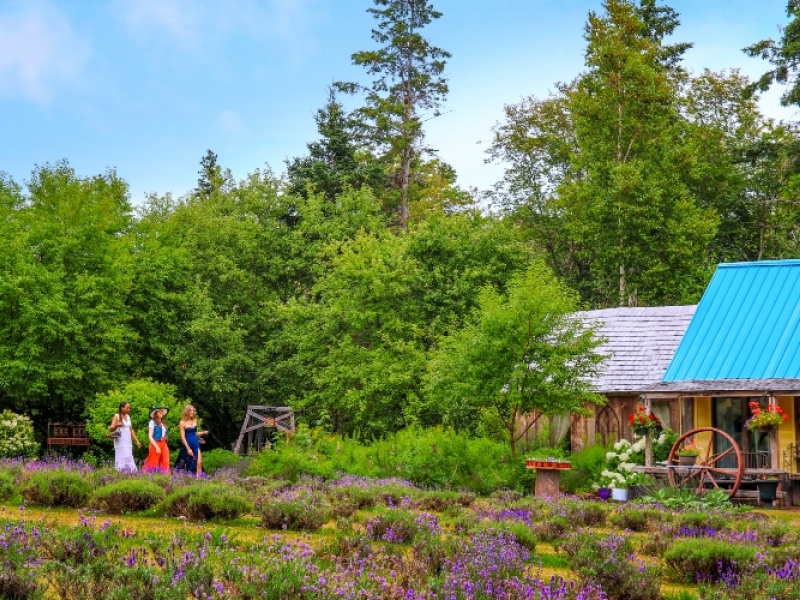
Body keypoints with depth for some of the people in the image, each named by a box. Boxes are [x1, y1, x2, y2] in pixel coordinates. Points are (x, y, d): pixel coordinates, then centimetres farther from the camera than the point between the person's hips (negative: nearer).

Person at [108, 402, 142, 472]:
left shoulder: (128, 416, 14)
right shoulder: (117, 416, -4)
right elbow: (110, 429, -12)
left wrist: (137, 441, 15)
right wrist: (116, 425, -33)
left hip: (128, 442, 6)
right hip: (120, 442, -6)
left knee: (129, 460, 1)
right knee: (121, 460, -10)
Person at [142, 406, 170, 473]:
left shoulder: (163, 423, 14)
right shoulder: (152, 422, -5)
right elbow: (150, 436, -10)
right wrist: (156, 447, -17)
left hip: (163, 445, 6)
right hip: (155, 445, -6)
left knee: (164, 464, 1)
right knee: (153, 463, -6)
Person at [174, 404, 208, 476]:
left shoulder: (195, 421, 9)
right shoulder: (182, 422, -7)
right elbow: (182, 437, -11)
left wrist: (203, 433, 3)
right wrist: (188, 448, -16)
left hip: (196, 445, 5)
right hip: (187, 445, -5)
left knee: (198, 463, -5)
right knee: (188, 464, 2)